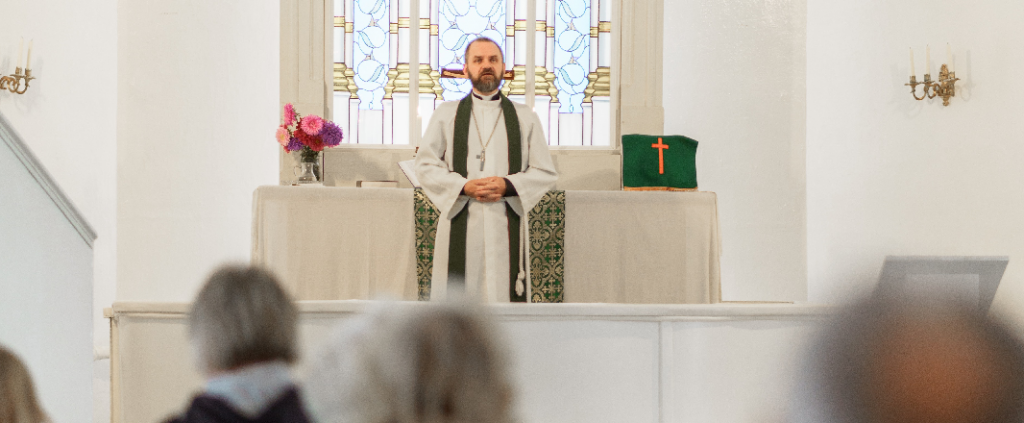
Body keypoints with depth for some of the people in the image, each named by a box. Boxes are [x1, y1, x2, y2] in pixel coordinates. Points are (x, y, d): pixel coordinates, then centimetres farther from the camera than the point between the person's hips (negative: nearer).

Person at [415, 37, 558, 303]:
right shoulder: (446, 115, 13)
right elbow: (425, 165, 6)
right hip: (459, 226, 0)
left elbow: (546, 173, 9)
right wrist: (463, 187, -10)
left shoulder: (525, 118, 13)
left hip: (507, 227, 0)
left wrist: (508, 185, -9)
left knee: (505, 297, -6)